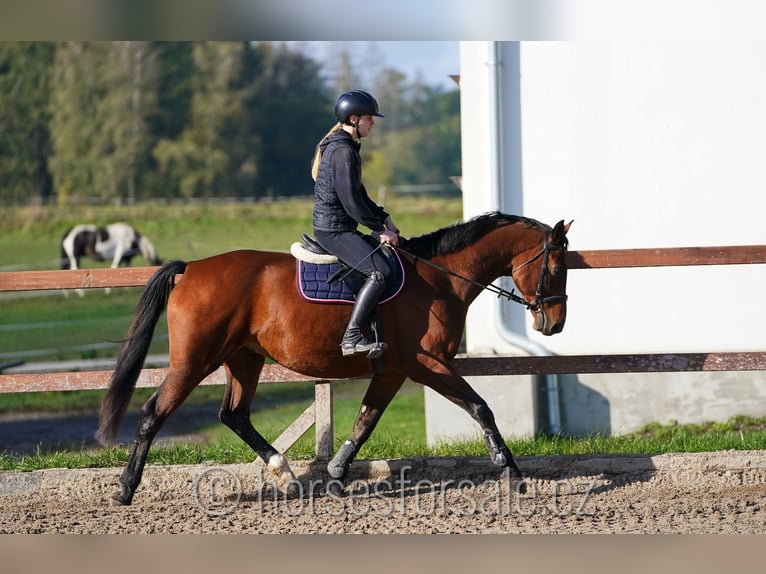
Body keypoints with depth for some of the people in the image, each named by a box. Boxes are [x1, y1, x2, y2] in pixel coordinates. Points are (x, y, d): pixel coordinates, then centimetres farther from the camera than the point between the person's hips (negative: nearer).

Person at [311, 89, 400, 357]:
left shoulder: (343, 146, 17)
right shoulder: (343, 151, -16)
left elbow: (359, 195, 24)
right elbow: (350, 200, -21)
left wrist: (384, 218, 13)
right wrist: (380, 229, -13)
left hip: (333, 227, 11)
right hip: (334, 230, -11)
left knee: (388, 256, 19)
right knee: (380, 271, -22)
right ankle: (352, 337, -27)